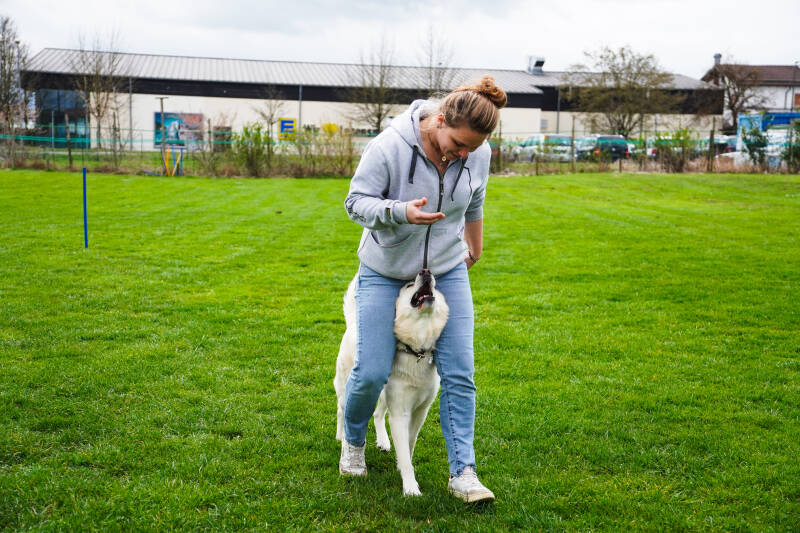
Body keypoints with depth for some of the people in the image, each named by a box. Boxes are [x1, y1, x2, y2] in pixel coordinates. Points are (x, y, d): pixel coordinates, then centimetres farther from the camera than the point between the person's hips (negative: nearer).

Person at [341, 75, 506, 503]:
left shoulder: (478, 154, -10)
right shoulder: (389, 146, -23)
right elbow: (356, 202, -16)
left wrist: (474, 249, 24)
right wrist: (402, 211, -34)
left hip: (448, 271, 3)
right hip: (385, 272, -3)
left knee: (458, 373, -4)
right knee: (372, 372, -3)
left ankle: (462, 472, 5)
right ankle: (353, 442, 28)